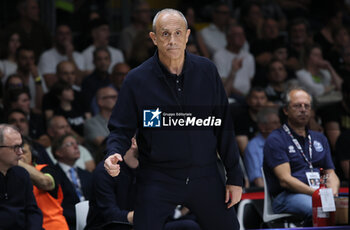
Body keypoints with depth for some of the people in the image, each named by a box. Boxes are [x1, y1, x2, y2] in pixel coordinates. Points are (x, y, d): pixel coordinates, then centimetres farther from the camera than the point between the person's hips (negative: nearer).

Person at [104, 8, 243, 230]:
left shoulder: (206, 70, 1)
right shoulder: (137, 79, -5)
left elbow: (223, 125, 5)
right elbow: (121, 129, 1)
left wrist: (235, 176, 4)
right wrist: (114, 154, -21)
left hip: (205, 178, 2)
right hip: (157, 181, -2)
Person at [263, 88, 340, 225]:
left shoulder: (320, 139, 26)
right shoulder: (275, 140, 4)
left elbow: (330, 173, 22)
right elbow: (285, 180, -7)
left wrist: (332, 192, -4)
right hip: (288, 196, -5)